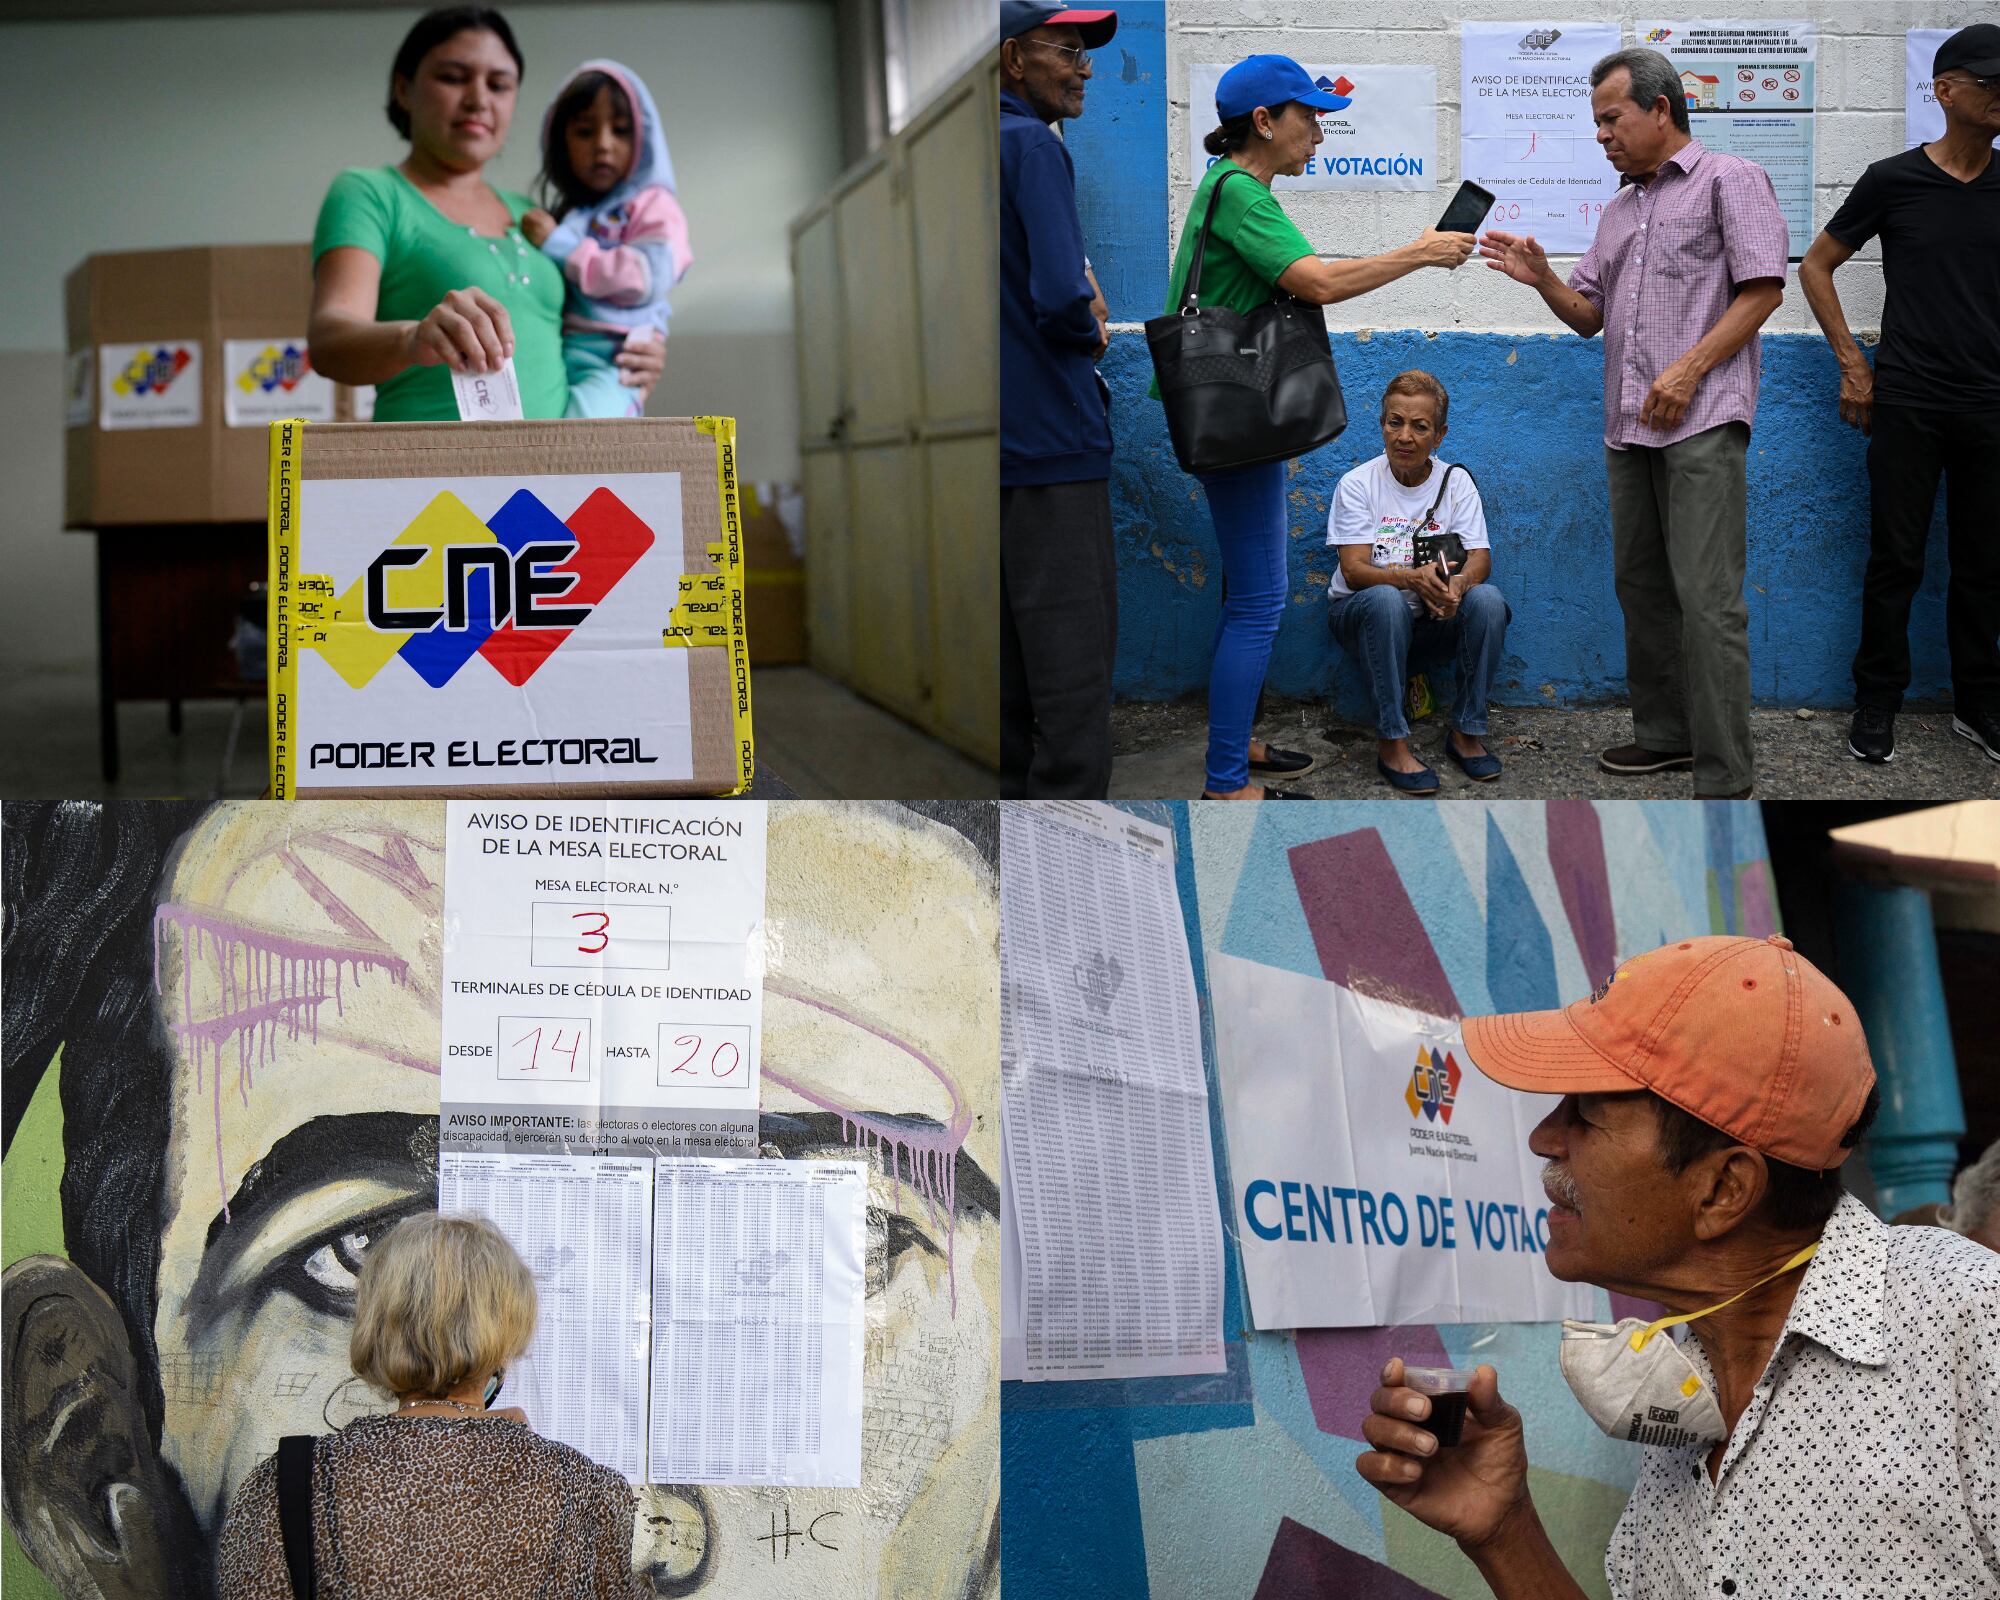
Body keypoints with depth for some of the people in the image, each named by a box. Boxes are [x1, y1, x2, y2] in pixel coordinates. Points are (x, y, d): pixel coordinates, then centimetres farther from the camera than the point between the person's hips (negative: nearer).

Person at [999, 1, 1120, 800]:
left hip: (989, 438, 9)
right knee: (1072, 652, -6)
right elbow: (1062, 301, -23)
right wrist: (1093, 336, -3)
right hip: (1049, 441, -9)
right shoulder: (1033, 147, -12)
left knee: (1009, 655, 13)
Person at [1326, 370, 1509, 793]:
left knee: (1487, 599, -28)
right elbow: (1354, 569, -15)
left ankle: (1466, 732, -16)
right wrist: (1412, 577, -36)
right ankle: (1391, 743, -32)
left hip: (1434, 618, 3)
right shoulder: (1358, 484, -7)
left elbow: (1480, 558, -8)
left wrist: (1459, 583, -34)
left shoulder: (1456, 482, 1)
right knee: (1387, 600, -37)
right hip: (1362, 614, -2)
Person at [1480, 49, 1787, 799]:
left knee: (1707, 598, -11)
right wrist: (1541, 278, 1)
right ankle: (1665, 732, 23)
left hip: (1701, 421, -8)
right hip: (1628, 427, 8)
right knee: (1641, 585, 11)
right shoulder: (1618, 209, 22)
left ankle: (1723, 778, -9)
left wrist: (1689, 369, -16)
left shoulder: (1730, 179, 1)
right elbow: (1588, 314, 21)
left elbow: (1763, 288, -7)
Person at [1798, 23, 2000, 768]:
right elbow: (1815, 266, 6)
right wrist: (1852, 363, 0)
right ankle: (1876, 704, 12)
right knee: (1896, 559, 2)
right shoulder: (1894, 180, -2)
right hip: (1908, 402, -2)